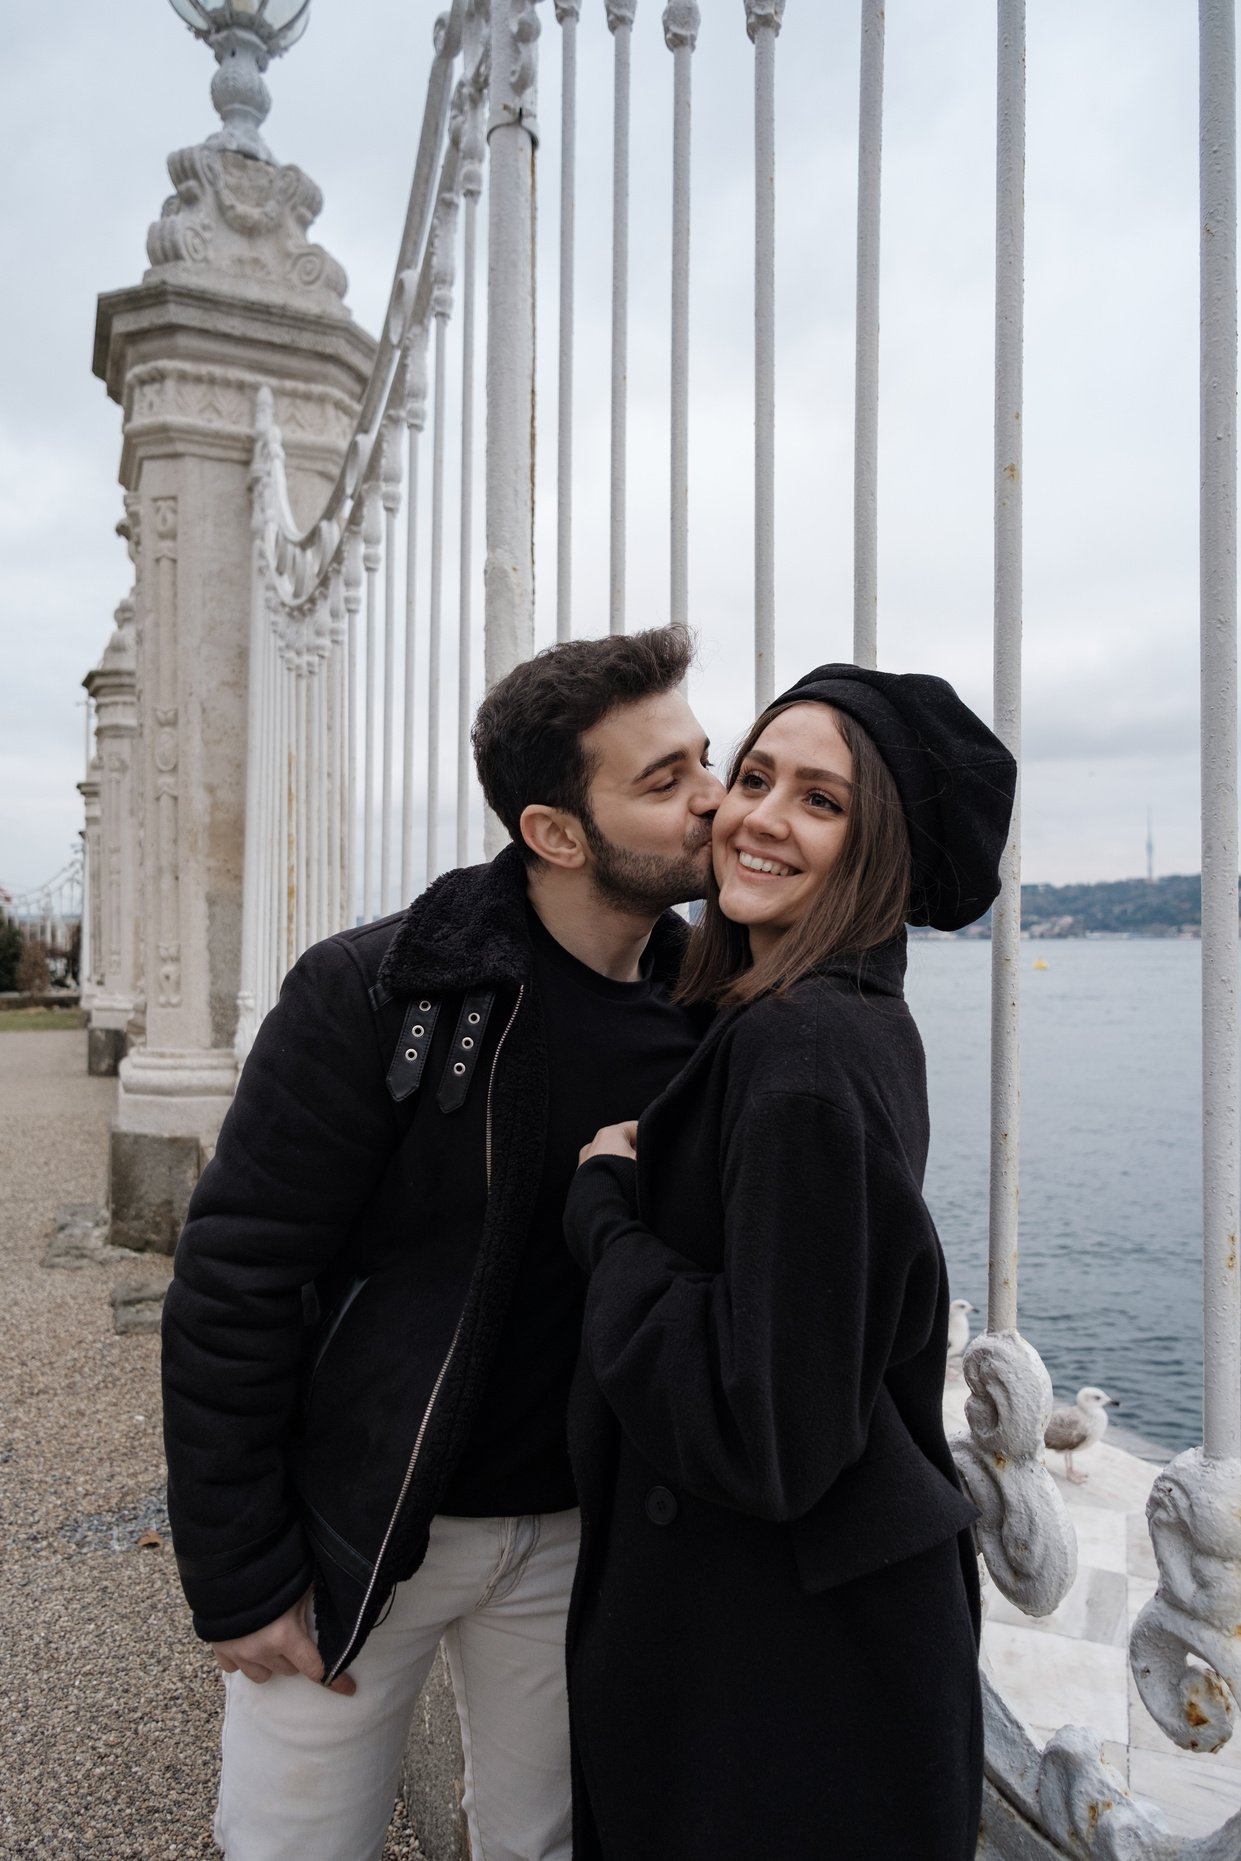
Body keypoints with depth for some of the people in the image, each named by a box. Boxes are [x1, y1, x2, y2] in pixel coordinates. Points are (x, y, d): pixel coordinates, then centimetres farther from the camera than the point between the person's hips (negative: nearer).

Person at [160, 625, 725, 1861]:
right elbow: (231, 1283, -16)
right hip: (352, 1532, -3)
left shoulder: (703, 1020, -6)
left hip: (568, 1533, 4)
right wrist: (238, 1580, -11)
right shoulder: (370, 994, -20)